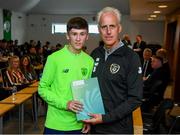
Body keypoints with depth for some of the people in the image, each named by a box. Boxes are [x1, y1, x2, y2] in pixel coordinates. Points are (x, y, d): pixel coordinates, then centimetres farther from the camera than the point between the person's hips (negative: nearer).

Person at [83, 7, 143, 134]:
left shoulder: (131, 57, -14)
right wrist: (88, 117, 0)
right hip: (95, 125, 5)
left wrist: (105, 118, -19)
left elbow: (135, 99, -15)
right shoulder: (95, 54, 2)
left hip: (118, 127, -4)